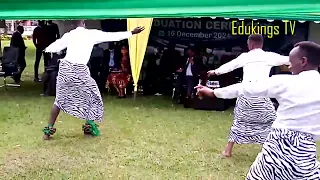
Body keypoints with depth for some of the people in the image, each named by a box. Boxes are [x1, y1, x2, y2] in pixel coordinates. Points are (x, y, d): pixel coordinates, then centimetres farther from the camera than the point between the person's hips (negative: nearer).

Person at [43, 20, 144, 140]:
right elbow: (113, 36, 6)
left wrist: (46, 49, 47)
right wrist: (132, 33, 13)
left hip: (65, 67, 4)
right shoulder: (92, 34, 4)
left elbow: (55, 47, 24)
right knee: (92, 96, 18)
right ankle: (89, 126, 13)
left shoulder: (69, 35, 13)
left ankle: (49, 129, 12)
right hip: (80, 70, -4)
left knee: (60, 99, 15)